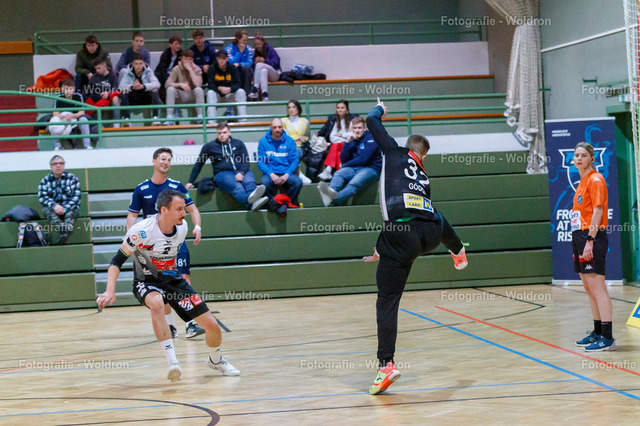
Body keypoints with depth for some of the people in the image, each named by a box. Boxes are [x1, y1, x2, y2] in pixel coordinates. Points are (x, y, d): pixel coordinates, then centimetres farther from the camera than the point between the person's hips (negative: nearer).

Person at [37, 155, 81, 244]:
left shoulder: (72, 178, 10)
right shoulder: (45, 180, 13)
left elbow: (76, 196, -1)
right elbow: (42, 197, -1)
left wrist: (66, 208, -19)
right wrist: (54, 206, -21)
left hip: (69, 207, 0)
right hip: (52, 207, 0)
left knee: (70, 212, -36)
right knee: (48, 210, -35)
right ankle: (63, 229, -63)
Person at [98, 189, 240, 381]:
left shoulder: (182, 227, -8)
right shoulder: (141, 231, -24)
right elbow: (117, 260, -17)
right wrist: (110, 291, -27)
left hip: (173, 280, 5)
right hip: (147, 281, -5)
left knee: (212, 325, -3)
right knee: (157, 304, -41)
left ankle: (215, 360, 30)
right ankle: (172, 362, -37)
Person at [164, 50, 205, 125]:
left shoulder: (197, 69, -5)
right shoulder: (176, 69, -5)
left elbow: (198, 84, -23)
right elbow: (167, 84, -17)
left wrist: (190, 70, -21)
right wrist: (180, 84, -34)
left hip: (192, 97, 0)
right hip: (180, 97, 0)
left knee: (199, 89, -31)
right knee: (170, 89, -28)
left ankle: (200, 117, -29)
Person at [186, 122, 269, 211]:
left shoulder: (238, 143, 20)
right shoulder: (209, 146, 17)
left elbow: (246, 161, 10)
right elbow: (198, 164, 23)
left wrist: (241, 172, -12)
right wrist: (190, 182, 20)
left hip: (241, 172, 3)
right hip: (222, 173, -3)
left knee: (249, 181, -36)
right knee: (236, 186, -39)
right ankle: (251, 203, -72)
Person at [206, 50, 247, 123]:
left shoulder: (232, 68, -4)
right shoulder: (212, 69, -6)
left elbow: (237, 84, -11)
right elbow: (210, 85, -15)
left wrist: (230, 89, -33)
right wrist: (220, 88, -35)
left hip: (230, 94, 1)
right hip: (217, 96, -1)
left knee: (241, 91, -25)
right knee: (210, 93, -31)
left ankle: (243, 119, -27)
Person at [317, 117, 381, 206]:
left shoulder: (371, 139, -1)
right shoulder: (351, 140, 16)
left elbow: (363, 159, -11)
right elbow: (343, 159, 8)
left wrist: (346, 165, 1)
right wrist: (347, 143, -5)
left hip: (371, 169, -6)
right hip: (354, 169, 6)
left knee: (354, 184, -34)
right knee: (338, 174, -25)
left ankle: (334, 199, -65)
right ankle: (331, 191, -60)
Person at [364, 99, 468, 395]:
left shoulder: (395, 154, 17)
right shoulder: (423, 177, 29)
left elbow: (372, 121, 19)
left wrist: (380, 109, 43)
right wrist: (383, 249, 44)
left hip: (401, 235, -5)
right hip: (430, 234, 5)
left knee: (387, 301, -1)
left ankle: (386, 365, -10)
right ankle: (458, 253, 74)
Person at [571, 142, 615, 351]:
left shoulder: (595, 179, -9)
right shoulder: (582, 181, 18)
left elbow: (598, 210, -15)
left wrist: (590, 240, -20)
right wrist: (580, 240, 16)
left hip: (592, 236, -9)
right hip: (579, 236, 10)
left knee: (597, 287, -12)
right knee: (589, 289, 12)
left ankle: (608, 338, -13)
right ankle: (597, 333, 19)